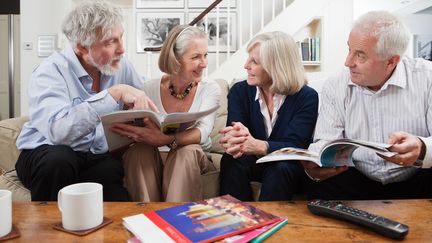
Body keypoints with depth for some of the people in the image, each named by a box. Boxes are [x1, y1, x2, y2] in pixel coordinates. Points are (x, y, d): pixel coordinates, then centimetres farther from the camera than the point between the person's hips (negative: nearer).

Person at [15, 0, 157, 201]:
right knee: (59, 159, -34)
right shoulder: (51, 72, -17)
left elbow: (147, 110, 2)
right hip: (46, 156, -1)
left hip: (98, 158, 2)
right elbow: (58, 131, -34)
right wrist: (115, 93, -35)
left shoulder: (122, 67, -2)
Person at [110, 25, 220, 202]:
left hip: (194, 161, 0)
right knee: (140, 149, -30)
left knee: (188, 151, -33)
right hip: (151, 162, 1)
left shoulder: (210, 90, -4)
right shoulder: (150, 89, -1)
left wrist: (167, 139, -42)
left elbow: (203, 132, -23)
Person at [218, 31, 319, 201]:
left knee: (280, 168, -34)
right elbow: (234, 132, -15)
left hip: (289, 167, -2)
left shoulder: (306, 97, -11)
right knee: (231, 161, -29)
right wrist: (232, 142, -42)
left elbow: (294, 146, -23)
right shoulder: (239, 91, -3)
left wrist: (257, 146, -43)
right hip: (252, 163, 2)